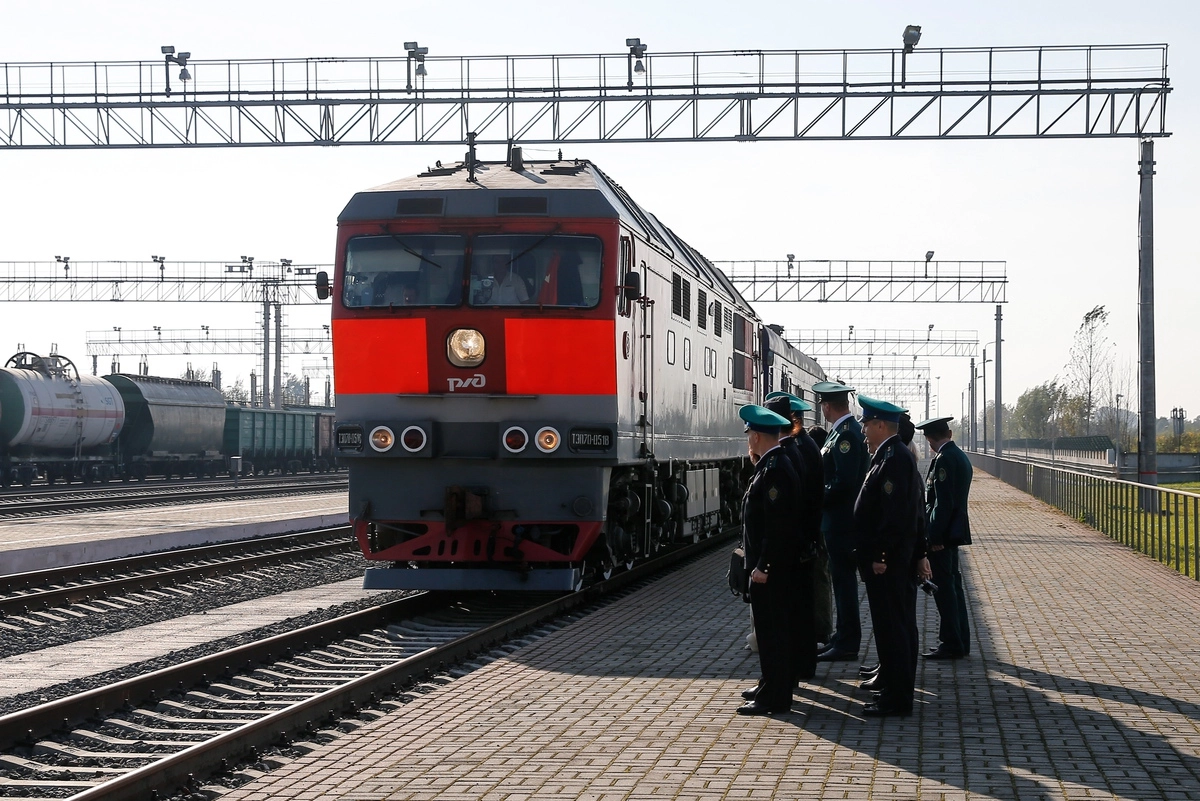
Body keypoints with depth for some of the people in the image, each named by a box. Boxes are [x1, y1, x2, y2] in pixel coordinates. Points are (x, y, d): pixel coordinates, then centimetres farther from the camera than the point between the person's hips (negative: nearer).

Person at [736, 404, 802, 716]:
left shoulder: (774, 470, -20)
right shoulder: (770, 466, 12)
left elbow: (777, 524, -25)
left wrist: (762, 566, -23)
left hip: (771, 567, -11)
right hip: (771, 564, 11)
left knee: (771, 628, -5)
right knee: (771, 626, 18)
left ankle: (774, 697, 0)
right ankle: (772, 686, 29)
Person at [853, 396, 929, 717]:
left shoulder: (892, 459, -18)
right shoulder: (897, 455, 15)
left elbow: (894, 513, -25)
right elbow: (916, 511, 18)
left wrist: (880, 555, -23)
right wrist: (920, 553, 20)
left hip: (886, 559, -11)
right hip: (901, 556, 11)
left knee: (891, 625, -6)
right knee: (899, 622, 18)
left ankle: (896, 697, -3)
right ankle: (892, 677, 28)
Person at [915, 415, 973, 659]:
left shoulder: (944, 459, -16)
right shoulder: (961, 457, 13)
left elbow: (943, 502, -21)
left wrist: (935, 537, -19)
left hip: (941, 534, -10)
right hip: (955, 531, 10)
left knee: (944, 588, -5)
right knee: (953, 586, 15)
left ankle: (951, 644, -2)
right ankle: (960, 641, 21)